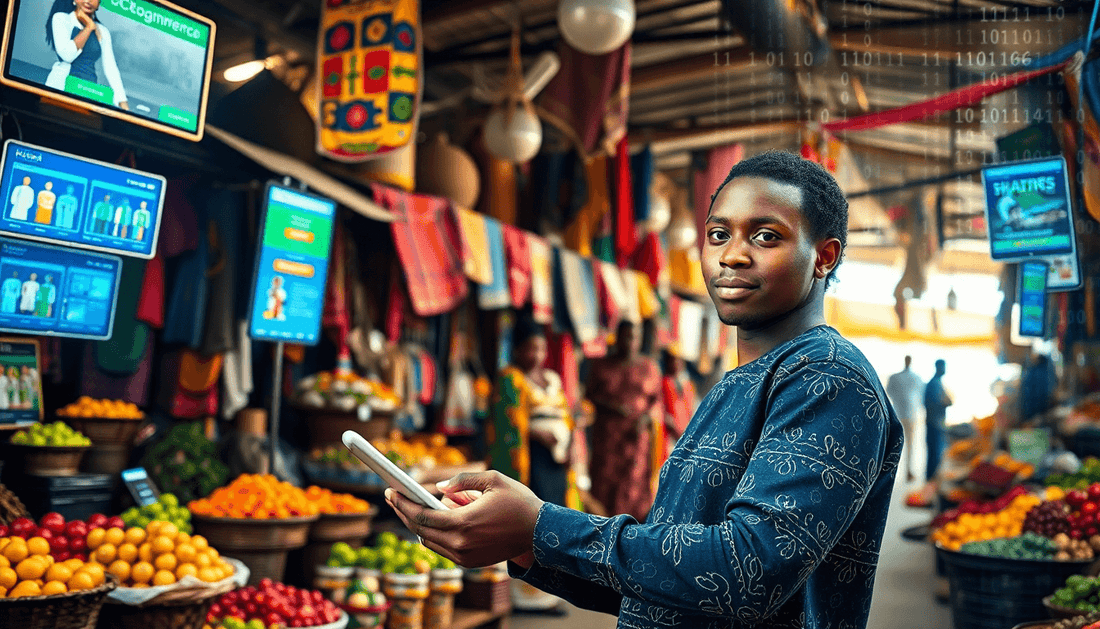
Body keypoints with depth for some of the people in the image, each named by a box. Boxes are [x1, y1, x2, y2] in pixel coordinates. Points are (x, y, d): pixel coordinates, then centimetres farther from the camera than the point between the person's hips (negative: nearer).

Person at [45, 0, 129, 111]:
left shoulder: (103, 31, 17)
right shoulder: (61, 18, 7)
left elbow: (111, 68, 9)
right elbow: (67, 55, -9)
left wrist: (123, 102, -3)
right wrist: (89, 27, -1)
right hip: (62, 88, -3)